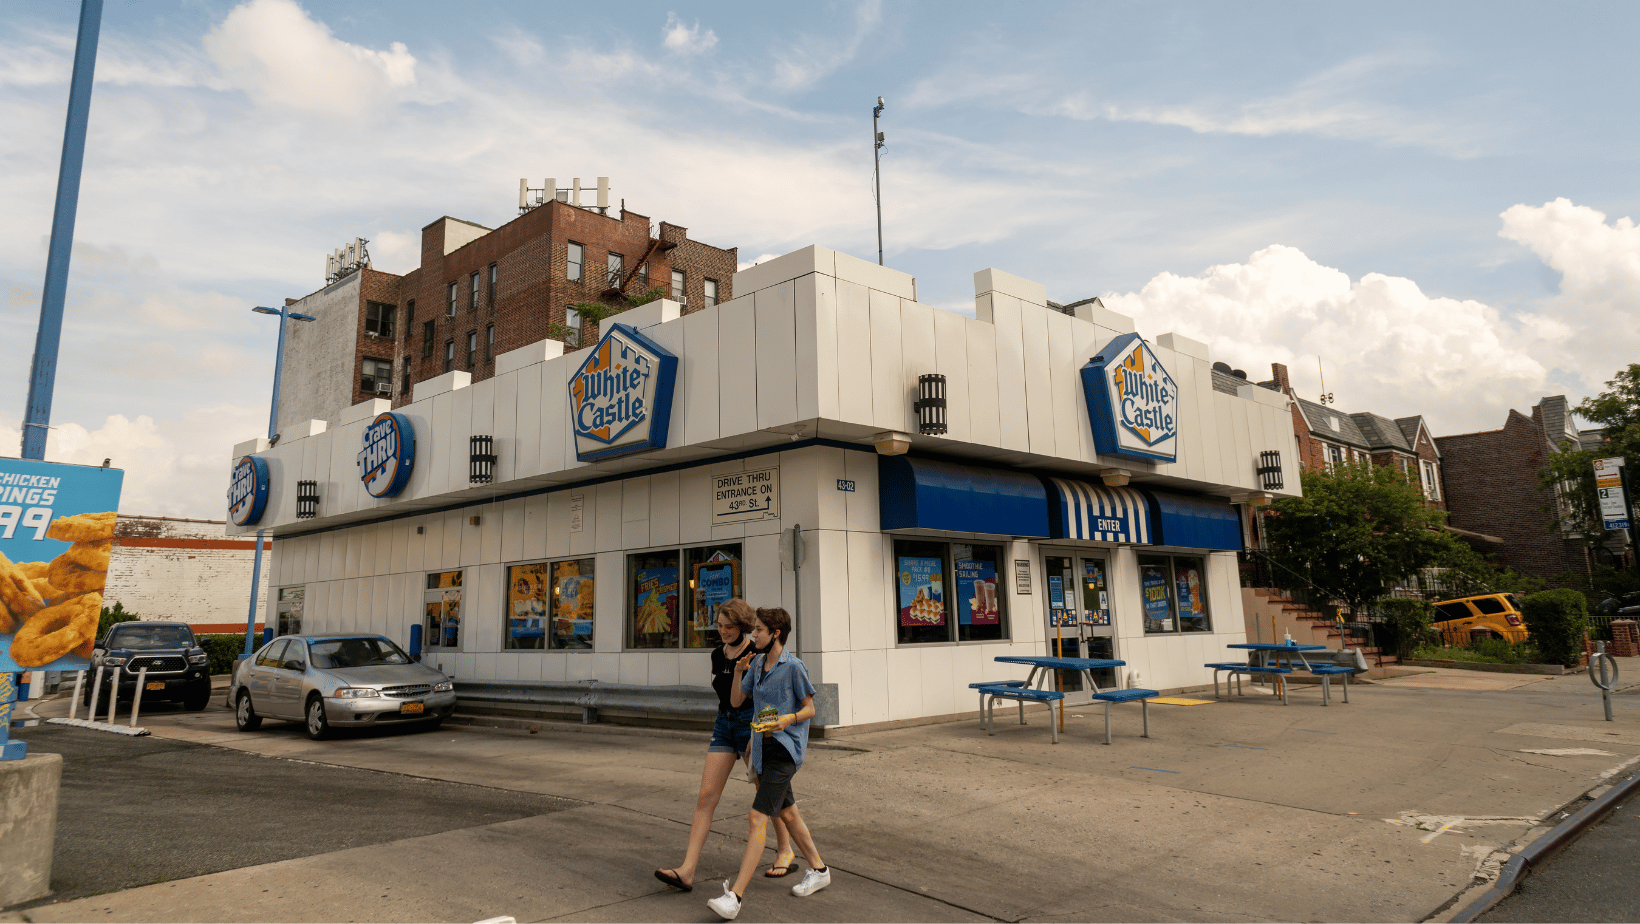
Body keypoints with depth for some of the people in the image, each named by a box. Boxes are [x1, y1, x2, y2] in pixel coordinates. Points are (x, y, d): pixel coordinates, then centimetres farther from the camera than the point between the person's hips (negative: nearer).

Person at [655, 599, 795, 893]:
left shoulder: (757, 653, -11)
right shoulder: (718, 654, 7)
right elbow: (732, 697, 5)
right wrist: (739, 668, -8)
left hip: (751, 722, -6)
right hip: (724, 723, 6)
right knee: (706, 795, -3)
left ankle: (786, 852, 29)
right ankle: (687, 871, -5)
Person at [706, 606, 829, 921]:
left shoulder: (793, 666, -12)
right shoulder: (757, 664, 8)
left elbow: (809, 709, -6)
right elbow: (736, 701, 10)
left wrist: (788, 718, -24)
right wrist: (738, 671, -2)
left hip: (784, 748, -8)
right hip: (763, 747, 8)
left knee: (758, 817, -13)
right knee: (787, 812, 19)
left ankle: (735, 896, -14)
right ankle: (819, 870, 36)